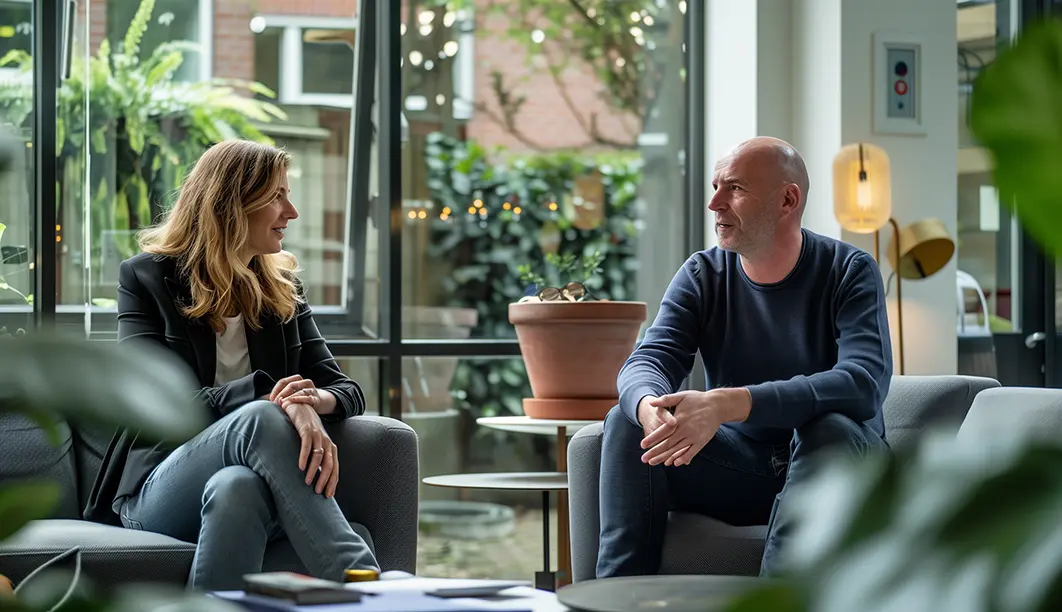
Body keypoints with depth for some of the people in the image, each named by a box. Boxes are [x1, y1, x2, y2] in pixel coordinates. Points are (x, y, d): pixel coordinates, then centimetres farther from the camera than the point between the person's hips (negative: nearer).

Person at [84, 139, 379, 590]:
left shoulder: (281, 287, 19)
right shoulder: (146, 277, 6)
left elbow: (347, 390, 11)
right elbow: (156, 401, -8)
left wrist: (314, 401, -16)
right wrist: (264, 396, -23)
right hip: (158, 487, -3)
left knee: (235, 488, -38)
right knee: (261, 418, -36)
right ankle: (368, 591, -45)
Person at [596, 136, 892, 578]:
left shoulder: (850, 272, -11)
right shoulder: (703, 276, 2)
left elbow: (865, 383, -29)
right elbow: (648, 360, -11)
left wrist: (727, 404, -40)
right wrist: (650, 407, -41)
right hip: (739, 469, 4)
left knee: (830, 429, -36)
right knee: (627, 422, -16)